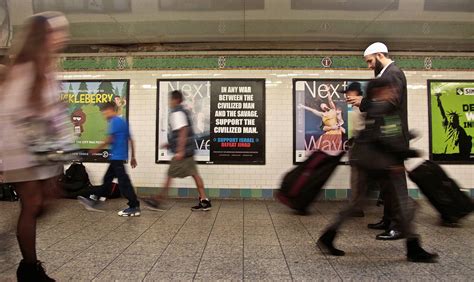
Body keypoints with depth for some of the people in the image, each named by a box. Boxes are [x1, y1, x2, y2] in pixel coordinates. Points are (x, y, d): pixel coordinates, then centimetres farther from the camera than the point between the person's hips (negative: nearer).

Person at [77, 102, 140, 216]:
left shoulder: (114, 121, -10)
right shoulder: (122, 121, 17)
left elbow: (110, 139, -17)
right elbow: (131, 140, 17)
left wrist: (97, 149, -2)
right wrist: (133, 157, 19)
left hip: (117, 156, -10)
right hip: (118, 156, 10)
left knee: (124, 182, -7)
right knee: (107, 179, 16)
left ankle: (134, 207, -4)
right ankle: (95, 200, 27)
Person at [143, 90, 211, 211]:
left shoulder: (177, 113, -12)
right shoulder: (183, 112, 18)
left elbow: (183, 132, -22)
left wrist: (180, 151, -24)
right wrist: (170, 144, 25)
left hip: (183, 151, -10)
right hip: (188, 150, 10)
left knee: (170, 175, 0)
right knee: (194, 174, 8)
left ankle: (157, 201, 10)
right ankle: (204, 201, 10)